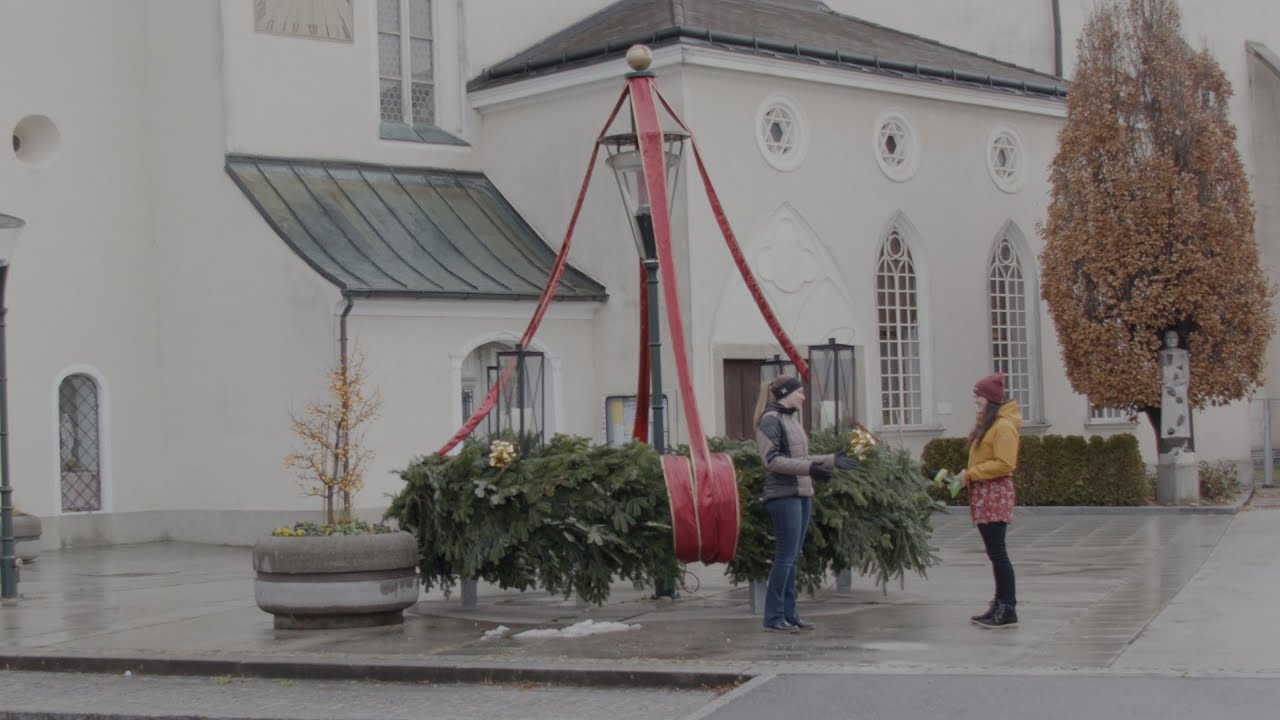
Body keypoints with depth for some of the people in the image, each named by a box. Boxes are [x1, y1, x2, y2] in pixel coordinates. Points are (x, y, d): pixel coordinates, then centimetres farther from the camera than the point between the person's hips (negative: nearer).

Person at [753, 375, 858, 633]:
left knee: (792, 556, 9)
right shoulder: (771, 420, -9)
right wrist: (809, 468, -20)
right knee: (786, 555, -9)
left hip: (802, 495, 9)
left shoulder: (792, 419, 19)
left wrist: (832, 460, 16)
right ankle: (774, 617, -4)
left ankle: (789, 614, 13)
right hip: (783, 495, -9)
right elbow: (772, 460, -16)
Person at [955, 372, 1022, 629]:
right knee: (995, 553, 12)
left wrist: (971, 473, -15)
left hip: (995, 495, -10)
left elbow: (1004, 464, -19)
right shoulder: (986, 422, 16)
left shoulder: (1004, 427, -14)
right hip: (983, 494, 10)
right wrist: (968, 475, 6)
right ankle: (1000, 606, 17)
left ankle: (1008, 610, -6)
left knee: (997, 553, -9)